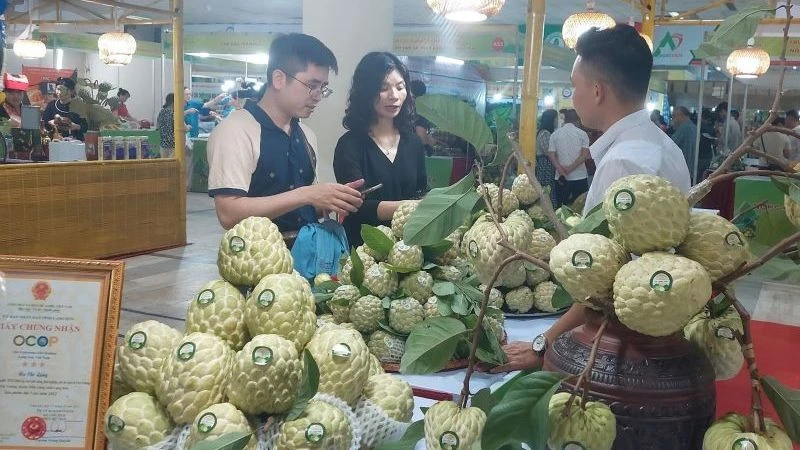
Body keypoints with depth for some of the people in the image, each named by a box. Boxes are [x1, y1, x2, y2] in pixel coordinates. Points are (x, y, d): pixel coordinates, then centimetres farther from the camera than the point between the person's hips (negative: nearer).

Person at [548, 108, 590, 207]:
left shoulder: (555, 134, 4)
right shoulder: (582, 134, 0)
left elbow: (551, 154, -5)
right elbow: (585, 155, -8)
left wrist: (561, 170, -11)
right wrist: (570, 168, -9)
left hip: (561, 178, 1)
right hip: (580, 177, -1)